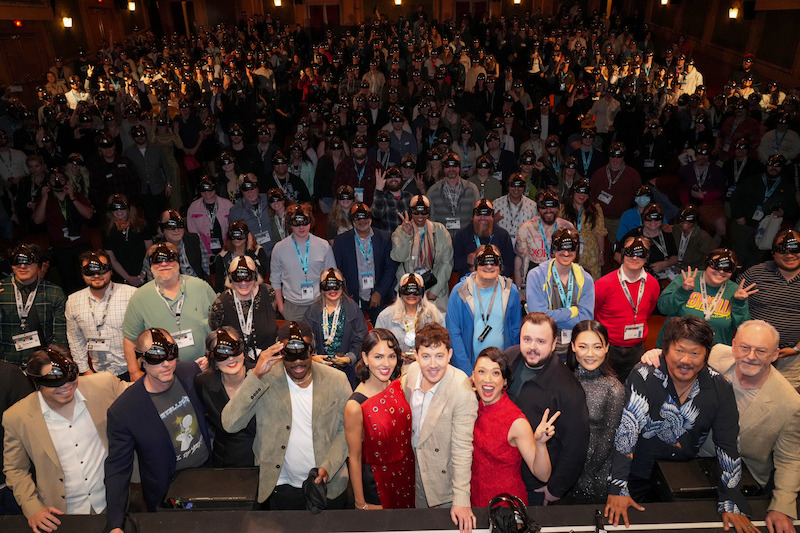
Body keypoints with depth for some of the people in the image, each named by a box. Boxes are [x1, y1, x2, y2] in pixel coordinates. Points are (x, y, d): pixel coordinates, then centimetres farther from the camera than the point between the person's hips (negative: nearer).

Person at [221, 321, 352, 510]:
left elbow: (347, 429, -1)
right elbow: (229, 424, -23)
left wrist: (329, 467, -14)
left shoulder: (337, 380, -9)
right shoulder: (265, 380, -14)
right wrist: (256, 375, -30)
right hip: (282, 487, -1)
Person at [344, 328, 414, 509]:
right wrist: (361, 504, -8)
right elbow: (354, 458, -16)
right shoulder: (356, 406, -26)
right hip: (376, 480, -5)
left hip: (407, 473, 5)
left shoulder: (399, 385, -10)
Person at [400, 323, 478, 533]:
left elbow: (462, 448, -27)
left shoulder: (462, 391, -31)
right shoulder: (412, 371, -14)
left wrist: (461, 500, -26)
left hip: (443, 475, -5)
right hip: (415, 464, 5)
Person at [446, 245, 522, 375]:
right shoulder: (459, 291, -5)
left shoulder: (511, 291, 2)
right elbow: (453, 333, -5)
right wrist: (467, 370, -11)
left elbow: (515, 330, 10)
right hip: (468, 365, -1)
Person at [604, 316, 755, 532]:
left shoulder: (720, 388, -10)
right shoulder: (644, 377, -21)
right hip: (640, 471, -3)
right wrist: (618, 489, -30)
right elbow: (626, 430, -26)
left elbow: (729, 445, -6)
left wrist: (731, 505, -10)